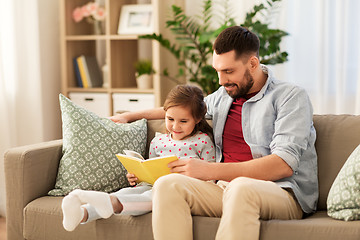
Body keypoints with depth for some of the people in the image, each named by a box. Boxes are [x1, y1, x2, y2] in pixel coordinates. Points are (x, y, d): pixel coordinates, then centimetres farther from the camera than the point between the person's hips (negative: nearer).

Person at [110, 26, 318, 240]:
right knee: (167, 185, -24)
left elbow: (284, 164, -15)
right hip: (226, 188, 6)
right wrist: (131, 116, 37)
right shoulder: (224, 95, 20)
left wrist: (209, 170, -18)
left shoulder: (291, 97, -1)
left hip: (283, 193, -5)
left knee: (241, 187, -41)